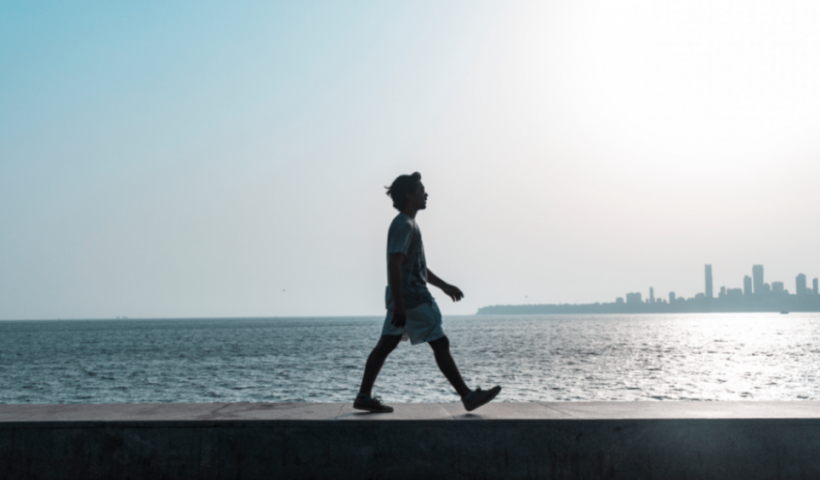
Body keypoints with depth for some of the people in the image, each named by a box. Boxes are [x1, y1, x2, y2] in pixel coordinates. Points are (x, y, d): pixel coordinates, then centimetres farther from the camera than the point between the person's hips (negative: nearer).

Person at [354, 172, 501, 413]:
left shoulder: (408, 224, 19)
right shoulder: (404, 225, -14)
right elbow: (395, 264, -23)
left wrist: (444, 285, 28)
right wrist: (398, 305, -26)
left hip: (403, 299, 10)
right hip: (412, 298, -10)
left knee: (385, 346, 8)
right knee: (440, 344, -5)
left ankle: (364, 396, 10)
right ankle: (468, 396, 0)